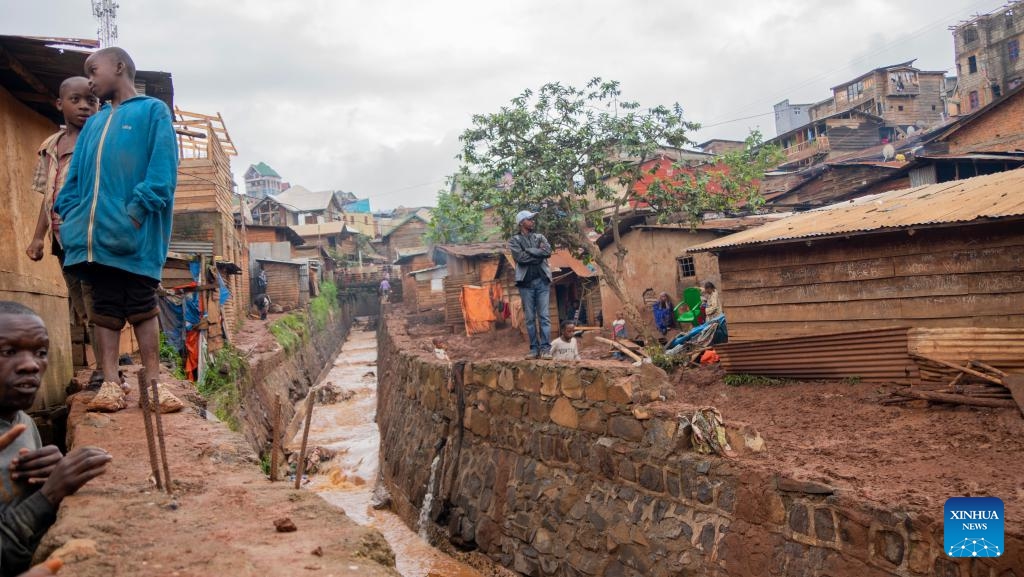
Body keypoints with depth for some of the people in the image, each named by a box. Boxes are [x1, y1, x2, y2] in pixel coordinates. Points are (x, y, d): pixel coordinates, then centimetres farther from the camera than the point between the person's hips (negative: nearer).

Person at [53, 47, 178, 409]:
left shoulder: (153, 111, 7)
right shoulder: (95, 123, 25)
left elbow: (163, 166, -6)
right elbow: (76, 172, 20)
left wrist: (139, 209, -17)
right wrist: (68, 212, 4)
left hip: (134, 232, -5)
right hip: (93, 231, 6)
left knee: (141, 304, -2)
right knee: (106, 305, 5)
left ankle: (152, 378, 3)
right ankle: (110, 381, 7)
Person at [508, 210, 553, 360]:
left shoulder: (539, 237, 15)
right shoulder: (514, 240, 7)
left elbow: (548, 251, -4)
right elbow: (520, 257, -11)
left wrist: (529, 251, -7)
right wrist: (538, 253, -5)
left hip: (542, 280, 2)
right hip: (526, 282, -1)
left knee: (544, 316, -4)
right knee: (530, 318, 1)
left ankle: (545, 348, -5)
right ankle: (534, 349, 6)